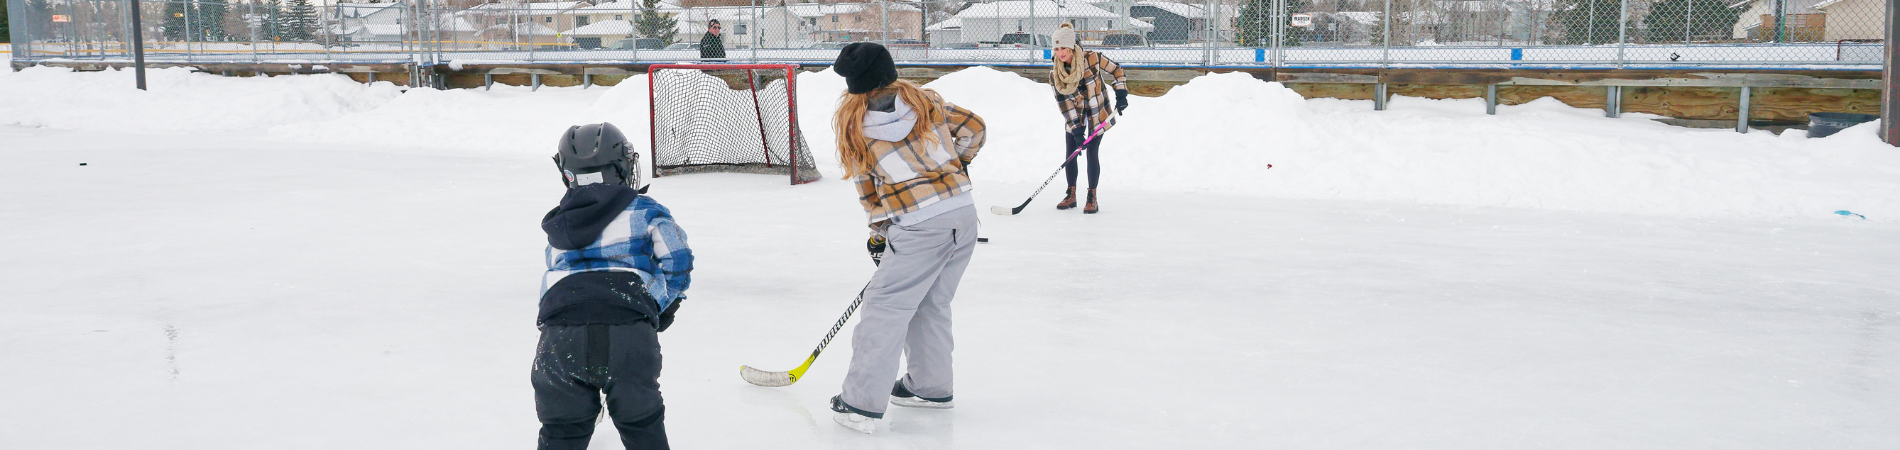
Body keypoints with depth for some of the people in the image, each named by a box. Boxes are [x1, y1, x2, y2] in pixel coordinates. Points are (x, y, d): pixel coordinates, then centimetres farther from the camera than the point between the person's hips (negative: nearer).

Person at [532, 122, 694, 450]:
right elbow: (678, 263, 6)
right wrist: (663, 308, 20)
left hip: (559, 329, 3)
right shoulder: (645, 210, 14)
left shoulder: (559, 225, 28)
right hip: (628, 330, -3)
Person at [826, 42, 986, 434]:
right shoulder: (926, 99, 8)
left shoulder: (853, 125, 0)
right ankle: (930, 386, 30)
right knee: (932, 303, 20)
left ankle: (862, 402, 1)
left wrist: (879, 232, 20)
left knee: (886, 305, 1)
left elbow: (867, 188, 7)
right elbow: (973, 129, 11)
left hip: (919, 225, -5)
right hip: (964, 212, 6)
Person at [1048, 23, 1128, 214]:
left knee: (1092, 153, -7)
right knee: (1071, 153, 2)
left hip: (1098, 113, -3)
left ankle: (1092, 198, 1)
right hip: (1075, 114, 4)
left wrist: (1121, 94, -12)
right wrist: (1076, 129, -15)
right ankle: (1071, 195, 17)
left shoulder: (1092, 59, -23)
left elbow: (1115, 69, -6)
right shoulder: (1055, 73, -13)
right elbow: (1063, 102, -11)